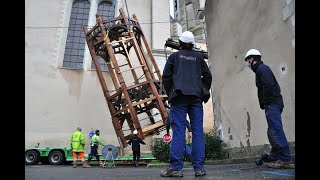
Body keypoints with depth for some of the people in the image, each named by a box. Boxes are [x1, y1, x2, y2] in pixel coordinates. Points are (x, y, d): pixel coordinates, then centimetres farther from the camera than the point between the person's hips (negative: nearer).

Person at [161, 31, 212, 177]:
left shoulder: (174, 56, 10)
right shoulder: (198, 57, 15)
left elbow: (166, 77, 3)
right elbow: (207, 76, 11)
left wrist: (170, 94, 10)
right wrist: (203, 92, 18)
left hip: (179, 97, -2)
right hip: (196, 97, 2)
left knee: (178, 131, -5)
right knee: (197, 131, 2)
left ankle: (176, 167, -6)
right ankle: (199, 167, 4)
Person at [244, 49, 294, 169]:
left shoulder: (261, 68, -7)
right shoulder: (260, 69, 24)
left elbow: (268, 85, -21)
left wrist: (264, 103, -15)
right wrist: (264, 104, 13)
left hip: (272, 104, -11)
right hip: (273, 105, 11)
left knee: (276, 131, -11)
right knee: (272, 132, 13)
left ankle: (285, 160, -9)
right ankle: (275, 156, 21)